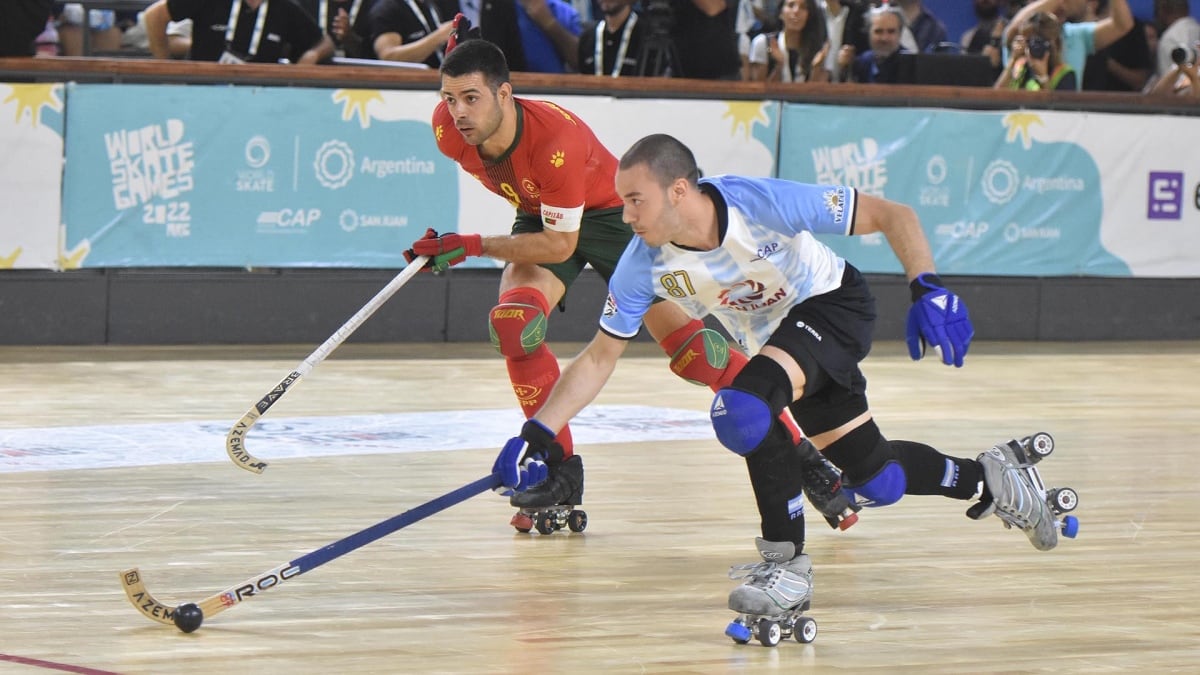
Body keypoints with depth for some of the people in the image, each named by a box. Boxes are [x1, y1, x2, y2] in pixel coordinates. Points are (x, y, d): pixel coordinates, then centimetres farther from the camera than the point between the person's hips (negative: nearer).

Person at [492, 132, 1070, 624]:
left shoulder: (763, 204, -33)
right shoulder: (643, 265, -20)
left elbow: (892, 215, -26)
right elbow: (599, 358, -8)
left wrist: (927, 288, -39)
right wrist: (535, 436, -17)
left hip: (833, 306, -6)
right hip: (776, 343, 6)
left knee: (744, 407, -31)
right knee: (873, 479, 8)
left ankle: (787, 563, -17)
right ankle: (986, 480, 37)